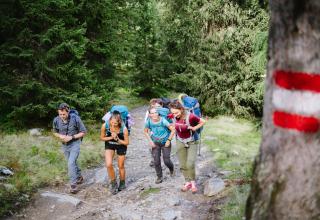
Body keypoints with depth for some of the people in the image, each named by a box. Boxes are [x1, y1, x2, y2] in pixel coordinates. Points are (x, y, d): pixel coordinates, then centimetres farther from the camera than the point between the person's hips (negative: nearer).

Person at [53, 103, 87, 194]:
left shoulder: (75, 118, -21)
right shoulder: (56, 120, -11)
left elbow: (83, 132, -10)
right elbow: (55, 132, 8)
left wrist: (71, 137, -22)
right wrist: (60, 136, -15)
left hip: (75, 143, -5)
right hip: (64, 145, 5)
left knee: (71, 163, -16)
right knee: (72, 162, 18)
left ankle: (73, 184, -5)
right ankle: (79, 177, 41)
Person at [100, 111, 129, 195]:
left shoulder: (124, 129, -33)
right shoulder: (105, 125, -29)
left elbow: (126, 142, -18)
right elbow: (102, 138, -10)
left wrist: (117, 139, -32)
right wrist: (111, 137, -27)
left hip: (121, 145, -1)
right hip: (109, 145, 1)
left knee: (121, 166, 12)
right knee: (109, 165, -16)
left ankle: (122, 183, 39)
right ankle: (113, 183, 10)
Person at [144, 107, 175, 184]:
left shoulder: (163, 120, -25)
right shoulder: (148, 122, -15)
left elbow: (173, 130, -19)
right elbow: (145, 131, 4)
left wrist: (169, 140, -17)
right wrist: (150, 141, -3)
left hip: (165, 143, -3)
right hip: (155, 144, 3)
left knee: (166, 160, -2)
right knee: (156, 161, 0)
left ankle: (171, 169, 33)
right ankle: (159, 177, 20)